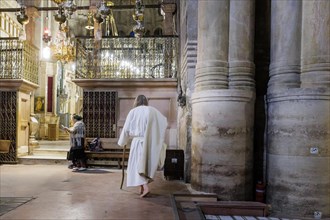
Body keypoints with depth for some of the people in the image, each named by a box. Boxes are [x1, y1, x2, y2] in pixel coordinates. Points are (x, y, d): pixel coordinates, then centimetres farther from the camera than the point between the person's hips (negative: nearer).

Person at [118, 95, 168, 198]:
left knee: (138, 165, 3)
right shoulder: (153, 110, 6)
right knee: (147, 163, 15)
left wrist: (122, 142, 15)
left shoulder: (133, 112, -1)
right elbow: (165, 122, 16)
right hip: (151, 143, 3)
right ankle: (142, 187, 20)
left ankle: (145, 187, -11)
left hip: (139, 141, -3)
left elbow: (126, 128, 2)